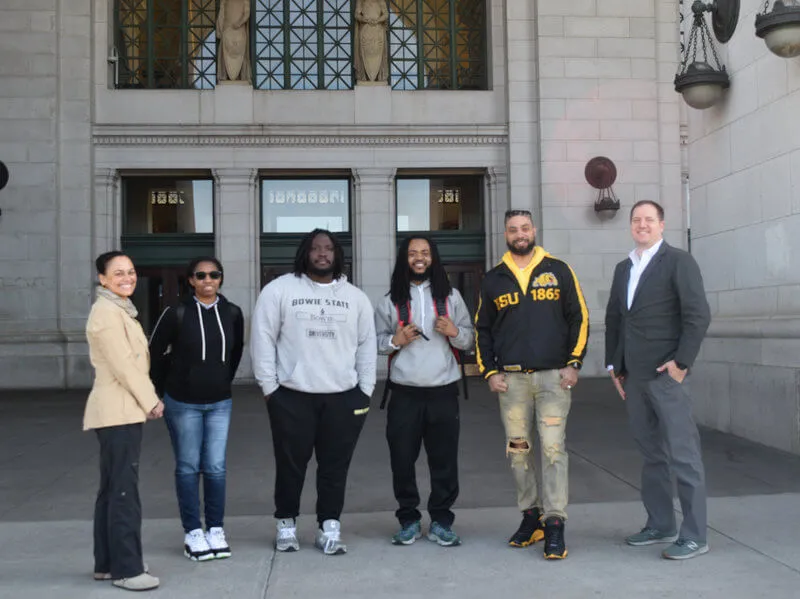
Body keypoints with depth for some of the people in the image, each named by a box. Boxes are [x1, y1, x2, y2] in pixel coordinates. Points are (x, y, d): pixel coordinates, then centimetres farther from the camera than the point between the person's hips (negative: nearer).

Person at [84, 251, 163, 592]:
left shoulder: (121, 310, 19)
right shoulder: (107, 312, -12)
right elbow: (122, 365, -18)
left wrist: (147, 400, 7)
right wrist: (151, 401, -11)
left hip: (124, 410, 10)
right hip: (119, 410, -10)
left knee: (112, 489, 13)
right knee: (124, 490, -8)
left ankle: (107, 563, 21)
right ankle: (126, 569, -2)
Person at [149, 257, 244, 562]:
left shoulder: (232, 314, -2)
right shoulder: (177, 314, -10)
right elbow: (155, 352, 0)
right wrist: (163, 390, 6)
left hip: (219, 402, 2)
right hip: (183, 403, -2)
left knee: (216, 468, 4)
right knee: (188, 467, 6)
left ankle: (216, 529, 19)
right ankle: (193, 532, 17)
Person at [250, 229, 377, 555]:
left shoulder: (355, 296, 9)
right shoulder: (279, 290, -1)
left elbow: (367, 345, 10)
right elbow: (263, 339, -2)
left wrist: (365, 390, 4)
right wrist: (269, 386, -5)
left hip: (343, 397, 2)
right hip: (292, 396, -2)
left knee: (335, 467, 7)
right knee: (290, 464, 8)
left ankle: (329, 528, 18)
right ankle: (286, 525, 25)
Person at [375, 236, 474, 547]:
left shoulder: (450, 296, 9)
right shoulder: (391, 300, 6)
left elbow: (469, 339, 11)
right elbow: (375, 341, 8)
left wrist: (454, 332, -10)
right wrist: (395, 340, -12)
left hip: (443, 390, 0)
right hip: (404, 392, 0)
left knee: (444, 459, 3)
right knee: (402, 459, 3)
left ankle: (441, 521, 16)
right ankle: (408, 520, 18)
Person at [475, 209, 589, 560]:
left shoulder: (558, 271, 6)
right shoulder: (493, 279, 11)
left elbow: (579, 318, 5)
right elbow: (482, 329, 14)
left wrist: (574, 363, -3)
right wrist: (489, 371, 4)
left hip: (553, 375, -2)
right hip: (511, 378, 2)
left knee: (553, 447, -7)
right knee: (518, 449, 6)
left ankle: (554, 524, -3)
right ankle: (530, 516, 19)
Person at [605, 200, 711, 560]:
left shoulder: (678, 261, -3)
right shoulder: (623, 268, 16)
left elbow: (699, 314, -11)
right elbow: (613, 318, 20)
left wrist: (682, 361, -15)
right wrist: (614, 365, 14)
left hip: (666, 374, -6)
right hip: (633, 378, 6)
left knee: (683, 455, -3)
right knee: (651, 454, 12)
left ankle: (694, 536, 5)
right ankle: (660, 525, 22)